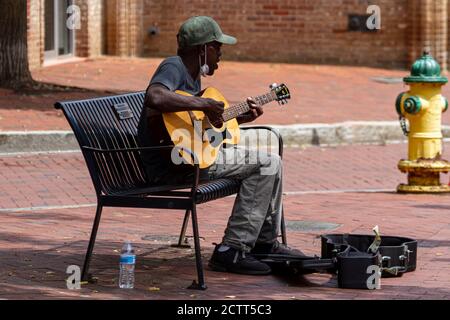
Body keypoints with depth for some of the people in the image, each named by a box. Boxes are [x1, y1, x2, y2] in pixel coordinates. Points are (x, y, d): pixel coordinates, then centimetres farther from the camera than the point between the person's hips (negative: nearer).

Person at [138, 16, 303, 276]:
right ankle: (232, 252, -16)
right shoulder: (173, 68, -14)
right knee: (267, 162, -16)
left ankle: (266, 243, 22)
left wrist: (241, 118, 17)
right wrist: (203, 104, -30)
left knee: (270, 161, 16)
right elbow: (155, 98, -36)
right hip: (172, 164, -11)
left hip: (191, 155, 11)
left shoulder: (192, 74, 17)